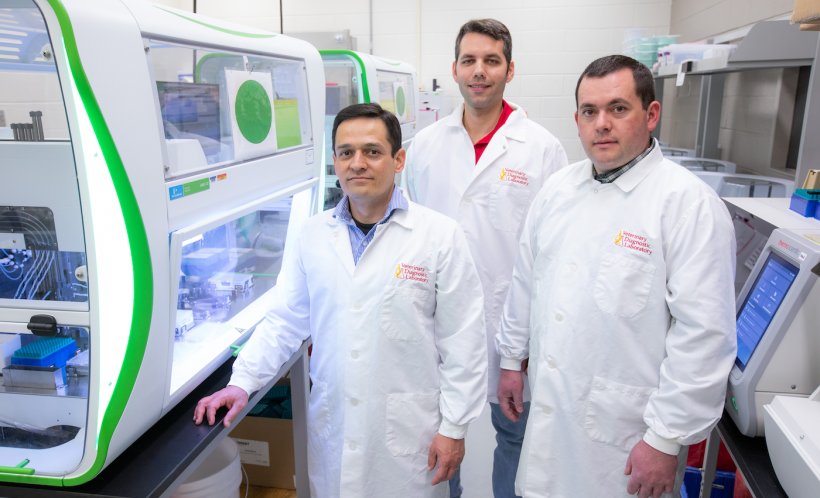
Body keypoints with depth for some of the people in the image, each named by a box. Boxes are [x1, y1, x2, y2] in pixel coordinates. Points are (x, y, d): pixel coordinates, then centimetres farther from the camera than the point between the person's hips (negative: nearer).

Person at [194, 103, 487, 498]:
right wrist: (242, 382, -3)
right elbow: (283, 321, 7)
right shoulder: (311, 235, 1)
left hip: (409, 428, -2)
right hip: (331, 426, 3)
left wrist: (453, 428, -6)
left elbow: (461, 341, -8)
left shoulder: (441, 236, -10)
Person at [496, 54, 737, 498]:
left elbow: (703, 334, -18)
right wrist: (512, 359, 15)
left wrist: (666, 440, -16)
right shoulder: (557, 188, 4)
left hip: (624, 426, -5)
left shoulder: (689, 202, -16)